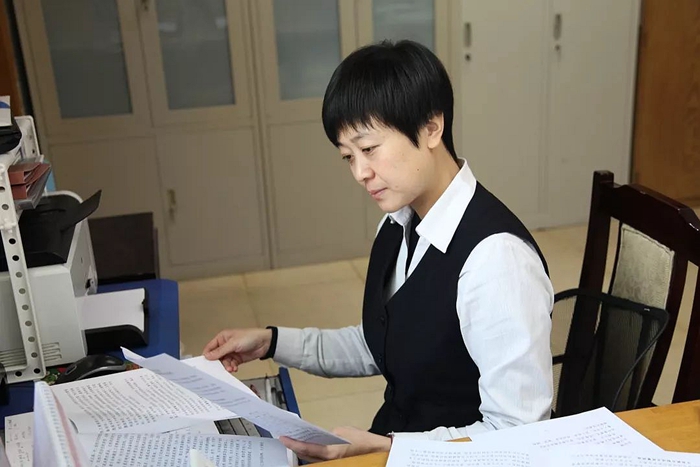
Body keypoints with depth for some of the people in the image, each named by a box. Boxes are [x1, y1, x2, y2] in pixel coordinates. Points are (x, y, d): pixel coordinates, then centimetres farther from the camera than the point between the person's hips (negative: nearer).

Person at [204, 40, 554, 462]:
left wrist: (379, 448, -22)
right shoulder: (400, 225, 0)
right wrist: (272, 342, 4)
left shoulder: (494, 256, -24)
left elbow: (517, 433, -19)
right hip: (392, 440, 6)